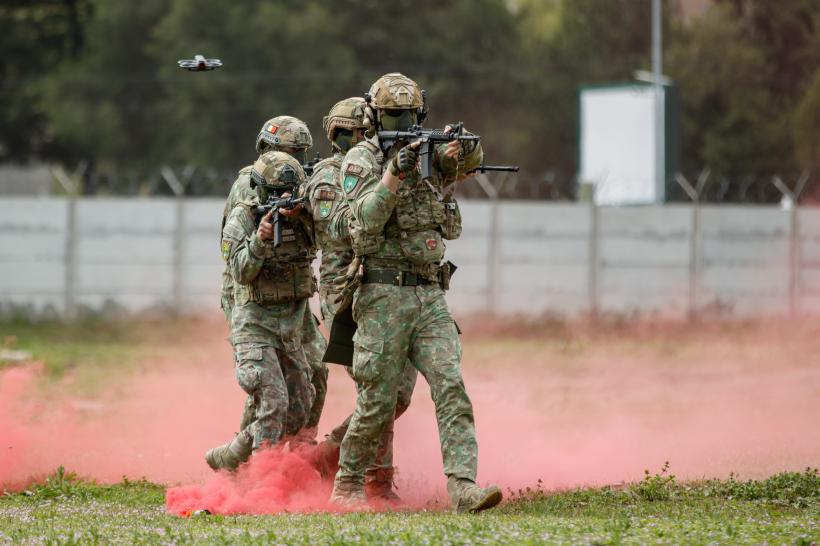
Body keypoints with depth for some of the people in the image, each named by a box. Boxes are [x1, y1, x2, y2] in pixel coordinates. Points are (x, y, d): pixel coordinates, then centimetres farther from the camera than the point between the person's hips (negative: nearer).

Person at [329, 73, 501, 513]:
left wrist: (458, 145, -19)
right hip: (384, 296, -5)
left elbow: (471, 156, 3)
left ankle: (463, 487, -20)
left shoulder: (429, 155, 14)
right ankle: (347, 485, 17)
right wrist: (393, 174, -28)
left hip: (430, 298, 5)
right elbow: (365, 221, -16)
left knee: (450, 386, -11)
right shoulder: (361, 159, -4)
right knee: (377, 402, -1)